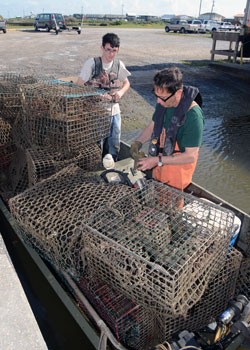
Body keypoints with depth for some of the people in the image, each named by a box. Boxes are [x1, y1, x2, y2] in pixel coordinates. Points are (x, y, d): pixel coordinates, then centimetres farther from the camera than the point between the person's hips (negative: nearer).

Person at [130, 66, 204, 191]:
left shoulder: (193, 115, -30)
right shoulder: (164, 103, -10)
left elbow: (190, 156, -27)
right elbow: (153, 125, 9)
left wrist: (158, 161, -29)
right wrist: (138, 142, -9)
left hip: (178, 165, -6)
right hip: (160, 162, 6)